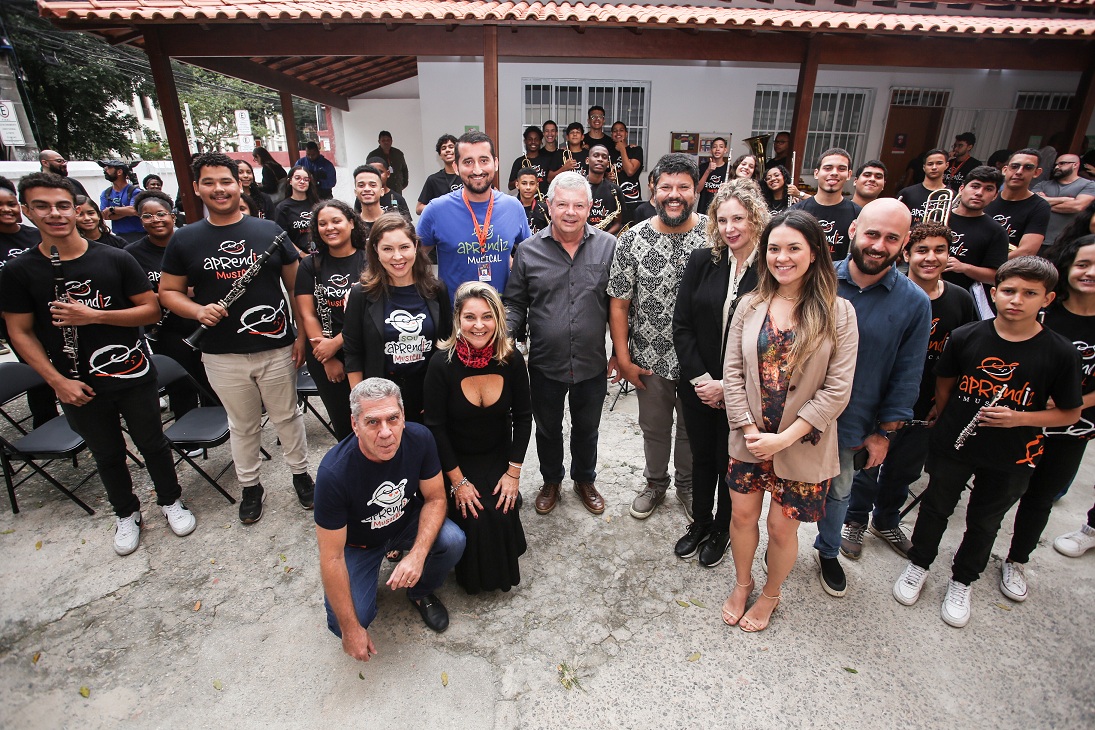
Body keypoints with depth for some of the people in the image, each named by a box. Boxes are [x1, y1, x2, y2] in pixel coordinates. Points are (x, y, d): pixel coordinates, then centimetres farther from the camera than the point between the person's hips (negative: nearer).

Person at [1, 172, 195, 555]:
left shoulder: (115, 259, -6)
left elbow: (151, 310, -6)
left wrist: (94, 316, -20)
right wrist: (58, 381, -10)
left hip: (134, 377, -1)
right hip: (79, 388, 1)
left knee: (152, 444, 13)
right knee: (107, 455, 17)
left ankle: (171, 501, 35)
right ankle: (126, 514, 38)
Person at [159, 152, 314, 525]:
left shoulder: (269, 231, 0)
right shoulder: (184, 239, 2)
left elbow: (295, 285, 3)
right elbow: (168, 291, 8)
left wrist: (302, 334, -2)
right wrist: (199, 311, -13)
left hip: (277, 348, -1)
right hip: (223, 355, 1)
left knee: (287, 416, 13)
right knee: (243, 425, 16)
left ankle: (301, 473, 33)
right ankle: (250, 486, 34)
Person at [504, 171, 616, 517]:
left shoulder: (608, 246, -5)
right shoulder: (528, 250, -5)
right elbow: (515, 303, 2)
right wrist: (503, 333, -15)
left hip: (592, 364, 0)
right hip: (545, 363, 0)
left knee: (587, 428, 21)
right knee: (547, 428, 20)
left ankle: (585, 480, 47)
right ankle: (551, 481, 46)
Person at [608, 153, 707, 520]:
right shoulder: (632, 239, -8)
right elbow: (618, 303, -5)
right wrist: (622, 357, -7)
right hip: (649, 358, 0)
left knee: (694, 428, 20)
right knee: (654, 427, 19)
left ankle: (687, 484, 45)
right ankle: (655, 483, 44)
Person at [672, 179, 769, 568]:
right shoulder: (701, 262, -4)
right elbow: (682, 325, -3)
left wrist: (727, 386, -14)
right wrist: (699, 378, -10)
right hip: (698, 386, 3)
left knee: (730, 463, 15)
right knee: (702, 458, 19)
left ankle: (722, 529, 40)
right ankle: (700, 521, 43)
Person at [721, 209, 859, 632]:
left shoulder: (838, 312, -9)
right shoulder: (750, 306, -2)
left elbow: (837, 389, -13)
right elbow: (732, 371, -2)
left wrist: (784, 437, -17)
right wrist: (749, 429, -11)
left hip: (802, 445, -2)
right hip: (749, 439, 3)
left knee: (781, 527, 12)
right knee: (743, 516, 15)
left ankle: (770, 594, 41)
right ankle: (742, 584, 43)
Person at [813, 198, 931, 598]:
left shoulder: (914, 303, -10)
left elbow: (906, 377, -2)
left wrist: (884, 432, -1)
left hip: (851, 426, 1)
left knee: (838, 493, 23)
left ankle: (828, 552, 48)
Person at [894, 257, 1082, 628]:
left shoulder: (1060, 353, -14)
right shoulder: (965, 337, -12)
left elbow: (1070, 413, -5)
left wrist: (1018, 419, -20)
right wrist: (947, 423, 6)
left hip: (1011, 459, 0)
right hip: (952, 446, 0)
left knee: (984, 522, 18)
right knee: (936, 507, 18)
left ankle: (961, 582, 41)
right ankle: (919, 564, 41)